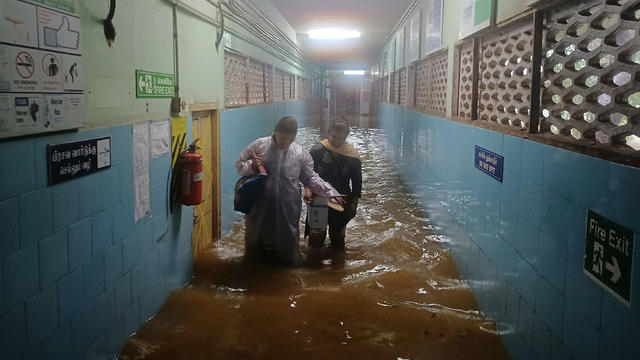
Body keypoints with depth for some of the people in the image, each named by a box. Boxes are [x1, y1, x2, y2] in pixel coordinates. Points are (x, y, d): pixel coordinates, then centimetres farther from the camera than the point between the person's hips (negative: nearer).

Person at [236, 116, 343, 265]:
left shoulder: (301, 153, -3)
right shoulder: (258, 146, -5)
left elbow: (311, 178, 5)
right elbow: (239, 165, 4)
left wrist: (330, 192, -5)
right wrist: (251, 166, -18)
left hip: (287, 210, 0)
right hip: (259, 208, 0)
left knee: (289, 258, 12)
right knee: (253, 255, 15)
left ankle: (281, 252, 43)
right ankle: (262, 250, 47)